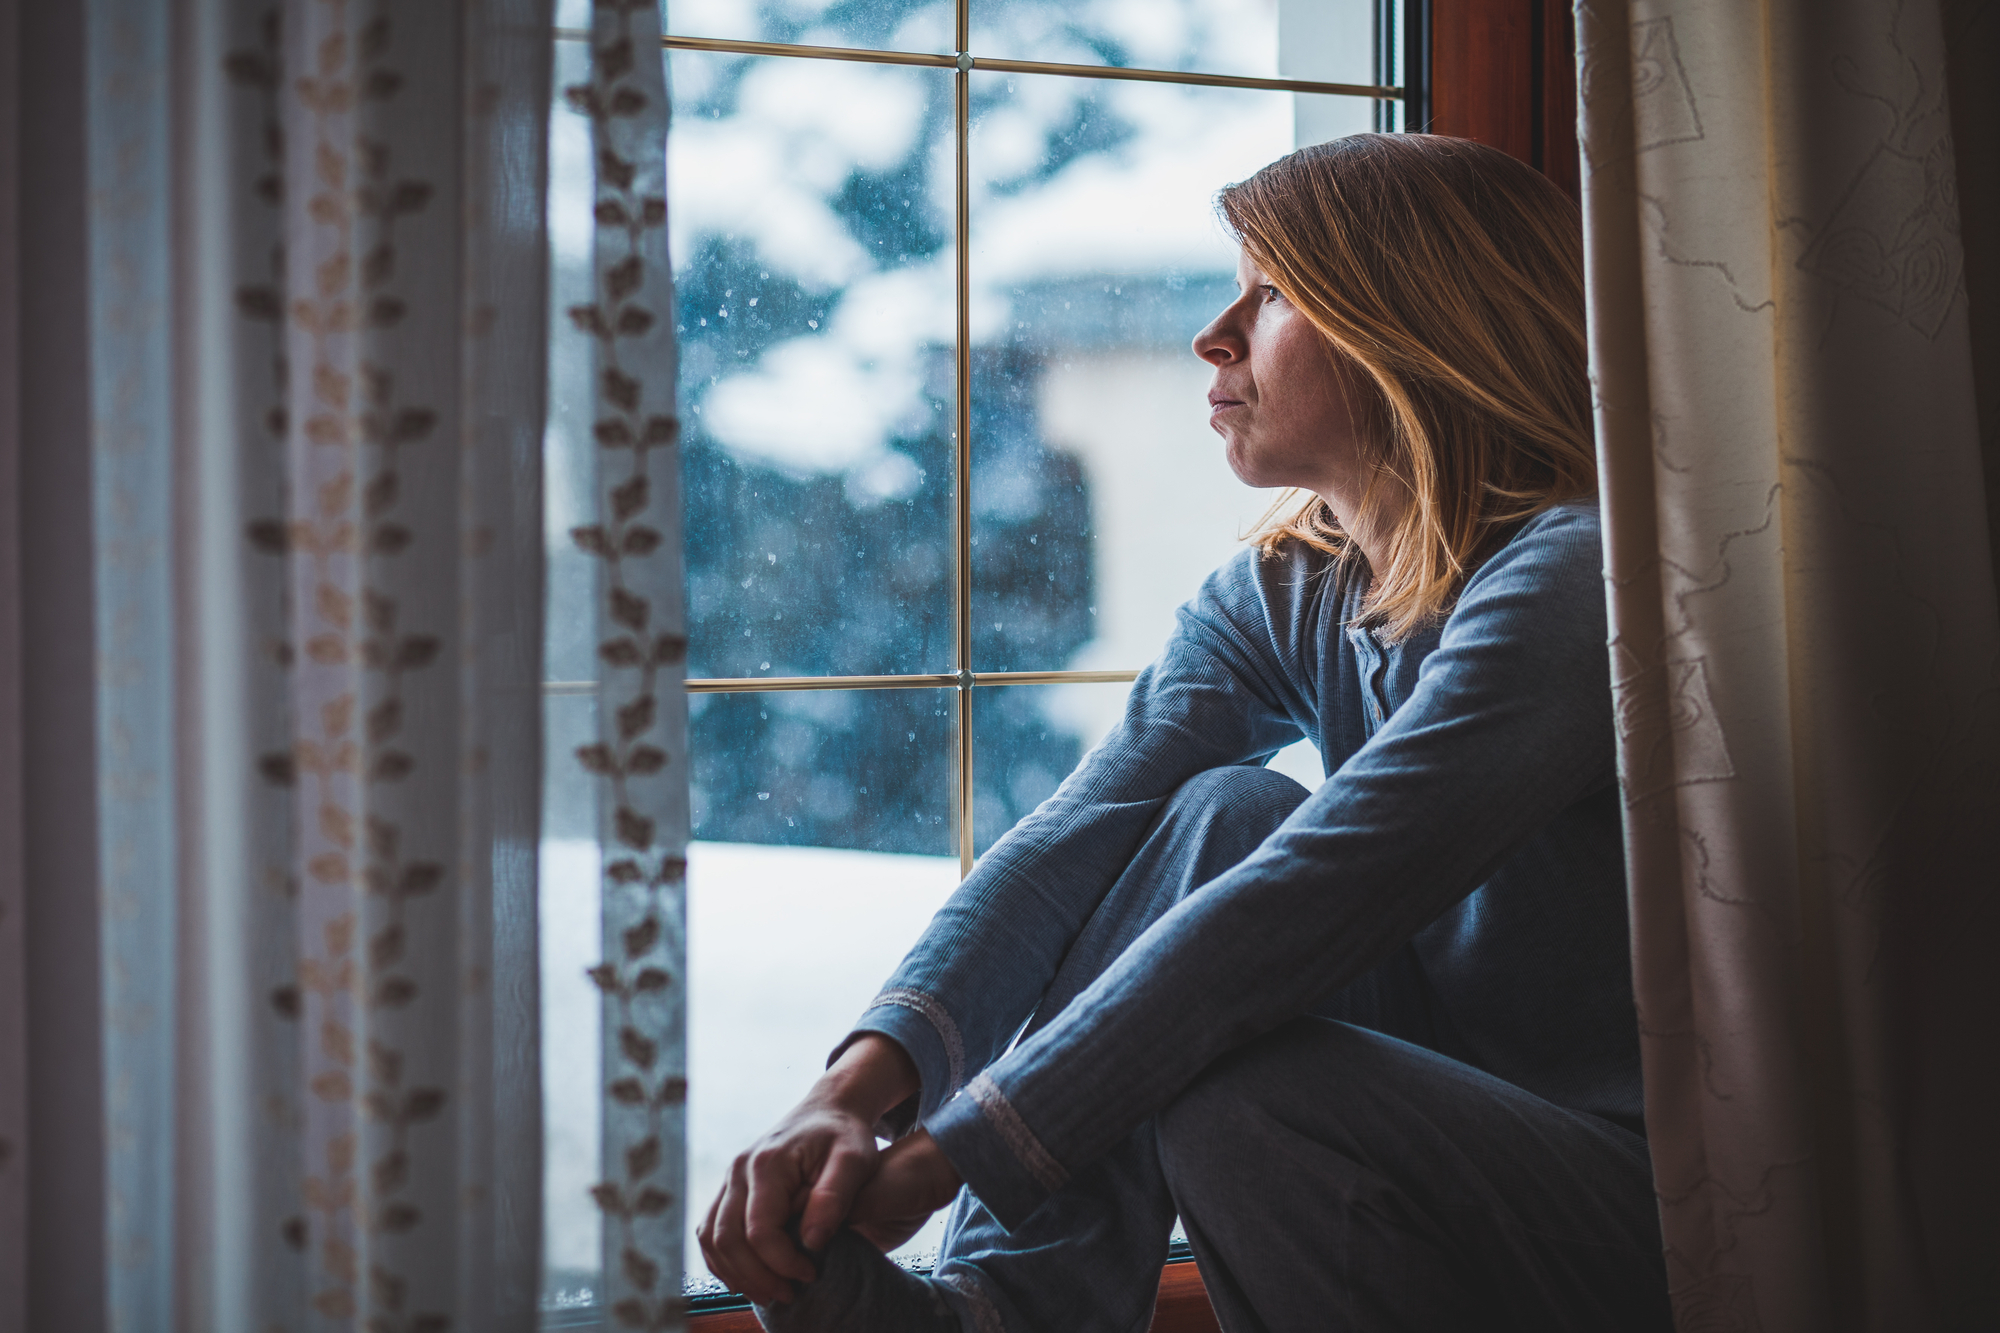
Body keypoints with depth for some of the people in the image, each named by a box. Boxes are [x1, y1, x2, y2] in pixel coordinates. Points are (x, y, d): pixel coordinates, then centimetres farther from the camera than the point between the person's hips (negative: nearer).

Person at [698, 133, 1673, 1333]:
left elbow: (1286, 917, -27)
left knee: (1237, 1091, -31)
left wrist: (936, 1163, -27)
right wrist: (862, 1086, -26)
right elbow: (1076, 836, -9)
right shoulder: (1281, 597, 5)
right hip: (1448, 1117, 7)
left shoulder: (1568, 581, -20)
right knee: (1224, 815, -12)